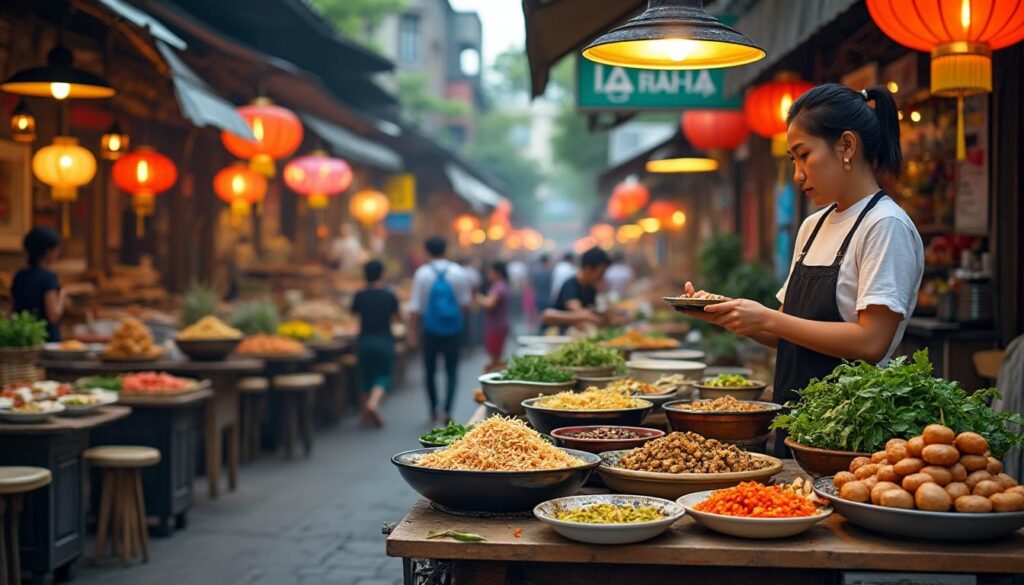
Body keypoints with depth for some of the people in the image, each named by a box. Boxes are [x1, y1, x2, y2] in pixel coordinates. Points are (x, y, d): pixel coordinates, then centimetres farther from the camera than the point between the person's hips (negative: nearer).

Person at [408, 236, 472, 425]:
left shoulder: (422, 273, -6)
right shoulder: (458, 273, -3)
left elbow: (415, 307, -7)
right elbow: (465, 302, 2)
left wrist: (412, 331, -1)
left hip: (431, 329, 0)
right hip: (453, 329, 0)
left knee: (430, 371, 13)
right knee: (452, 371, 6)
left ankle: (434, 411, 21)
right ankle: (447, 411, -9)